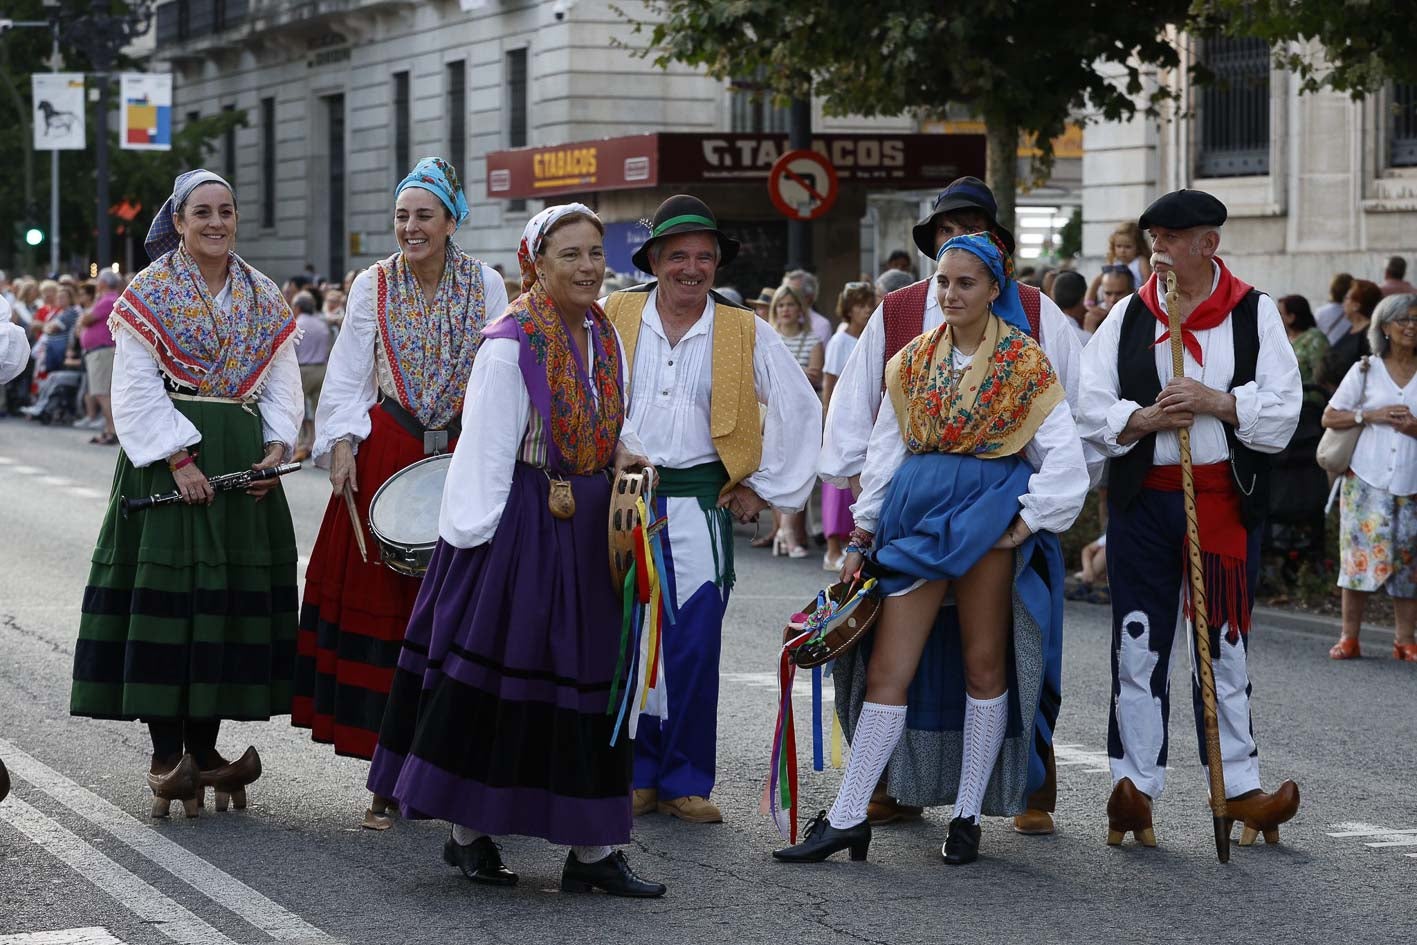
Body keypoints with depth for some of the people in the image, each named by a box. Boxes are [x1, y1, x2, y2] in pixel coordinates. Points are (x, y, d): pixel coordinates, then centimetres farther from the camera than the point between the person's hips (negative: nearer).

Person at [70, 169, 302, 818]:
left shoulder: (263, 297, 12)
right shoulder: (149, 293, -2)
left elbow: (281, 383, 12)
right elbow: (136, 391, -8)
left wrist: (276, 447, -5)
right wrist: (179, 459, -17)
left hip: (243, 461, 5)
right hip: (170, 457, -5)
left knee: (230, 592, 5)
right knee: (166, 589, -6)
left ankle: (204, 750, 12)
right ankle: (166, 757, -2)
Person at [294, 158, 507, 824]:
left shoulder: (485, 286, 4)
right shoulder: (373, 285, 4)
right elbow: (347, 375, 2)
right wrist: (341, 445, -10)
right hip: (385, 456, 0)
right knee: (381, 608, -2)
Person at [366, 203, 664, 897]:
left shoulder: (604, 337, 9)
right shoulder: (510, 344, -13)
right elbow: (485, 448, -13)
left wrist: (624, 452, 1)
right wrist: (474, 537, -15)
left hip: (586, 530, 7)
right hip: (520, 525, -7)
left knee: (588, 678, 8)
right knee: (495, 672, -1)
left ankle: (591, 846, 12)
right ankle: (467, 833, 12)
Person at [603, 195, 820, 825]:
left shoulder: (745, 335, 4)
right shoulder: (612, 320, 3)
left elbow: (799, 409, 10)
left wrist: (765, 488, 7)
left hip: (701, 505, 0)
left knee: (695, 648, -2)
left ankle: (685, 781, 8)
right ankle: (636, 775, 11)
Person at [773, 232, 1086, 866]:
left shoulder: (1024, 363, -2)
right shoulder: (913, 361, 10)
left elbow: (1063, 458, -3)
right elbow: (884, 455, 13)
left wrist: (1029, 522, -9)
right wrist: (862, 538, 11)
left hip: (989, 517, -3)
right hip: (916, 515, 3)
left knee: (984, 664, 3)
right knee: (887, 668, -1)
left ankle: (968, 815, 13)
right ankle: (847, 818, 1)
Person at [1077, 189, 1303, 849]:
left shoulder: (1254, 314, 3)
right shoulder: (1128, 316, 8)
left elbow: (1282, 410, -4)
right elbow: (1091, 408, 3)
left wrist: (1214, 401, -17)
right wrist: (1144, 419, -14)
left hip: (1226, 502, -1)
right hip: (1143, 499, 1)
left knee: (1225, 647, 4)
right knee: (1138, 646, 1)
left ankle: (1239, 788, 11)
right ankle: (1134, 788, 4)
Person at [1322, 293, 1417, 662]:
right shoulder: (1366, 370, 6)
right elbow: (1330, 417, 6)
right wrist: (1372, 416, -8)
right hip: (1367, 479, -1)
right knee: (1361, 552, -5)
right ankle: (1349, 637, 1)